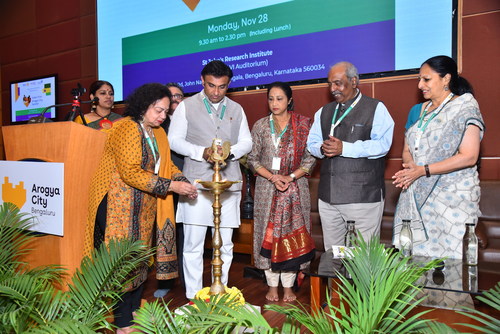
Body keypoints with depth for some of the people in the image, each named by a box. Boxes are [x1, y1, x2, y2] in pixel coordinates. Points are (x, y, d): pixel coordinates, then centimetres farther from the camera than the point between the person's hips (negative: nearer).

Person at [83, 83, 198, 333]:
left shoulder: (158, 133, 12)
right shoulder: (126, 129, -15)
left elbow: (166, 165, 11)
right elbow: (131, 173, -23)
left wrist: (183, 181, -8)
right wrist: (171, 186, -23)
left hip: (144, 208, 8)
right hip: (119, 205, -8)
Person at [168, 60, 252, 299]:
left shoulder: (236, 109, 15)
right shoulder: (187, 106, 6)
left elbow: (247, 142, 13)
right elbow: (174, 139, 1)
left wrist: (230, 152, -9)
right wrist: (202, 152, -14)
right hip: (196, 183, -3)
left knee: (225, 245, 9)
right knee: (193, 245, 1)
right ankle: (193, 297, 14)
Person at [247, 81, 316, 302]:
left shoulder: (303, 125, 3)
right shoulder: (260, 126, 7)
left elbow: (310, 159, 0)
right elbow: (252, 159, 4)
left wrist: (290, 177, -13)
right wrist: (272, 177, -10)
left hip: (295, 189, -1)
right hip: (266, 189, 1)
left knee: (292, 234, 1)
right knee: (268, 234, 4)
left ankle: (288, 286, 16)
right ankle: (272, 286, 18)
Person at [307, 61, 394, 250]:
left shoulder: (376, 109, 1)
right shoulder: (324, 112, 18)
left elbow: (382, 145, -12)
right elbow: (311, 143, 15)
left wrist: (344, 148, -20)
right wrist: (322, 149, -8)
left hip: (363, 196, -5)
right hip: (328, 196, 5)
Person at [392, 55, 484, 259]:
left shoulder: (465, 108, -2)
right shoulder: (418, 111, 16)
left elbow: (469, 157, -12)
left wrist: (423, 170, -16)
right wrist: (410, 167, -5)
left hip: (452, 198, -5)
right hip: (416, 195, 5)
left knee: (447, 259, -4)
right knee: (412, 257, 2)